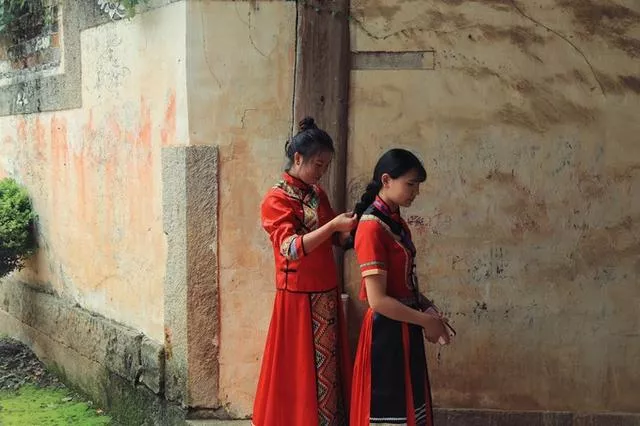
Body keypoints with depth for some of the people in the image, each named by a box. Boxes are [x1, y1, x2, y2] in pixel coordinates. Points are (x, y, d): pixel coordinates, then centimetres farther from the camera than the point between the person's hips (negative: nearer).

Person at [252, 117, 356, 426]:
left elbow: (335, 238, 15)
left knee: (328, 366, 12)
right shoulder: (276, 200, -12)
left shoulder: (317, 194, 10)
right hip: (299, 298, -7)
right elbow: (291, 248, -23)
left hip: (326, 295, 7)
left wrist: (352, 229, -6)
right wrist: (332, 225, -30)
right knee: (301, 370, 2)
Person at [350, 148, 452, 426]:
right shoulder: (372, 228, -19)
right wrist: (426, 321, -14)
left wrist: (427, 309, 0)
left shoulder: (397, 222, 8)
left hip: (406, 327, 9)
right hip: (387, 330, -9)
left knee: (408, 403, 17)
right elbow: (378, 301, -22)